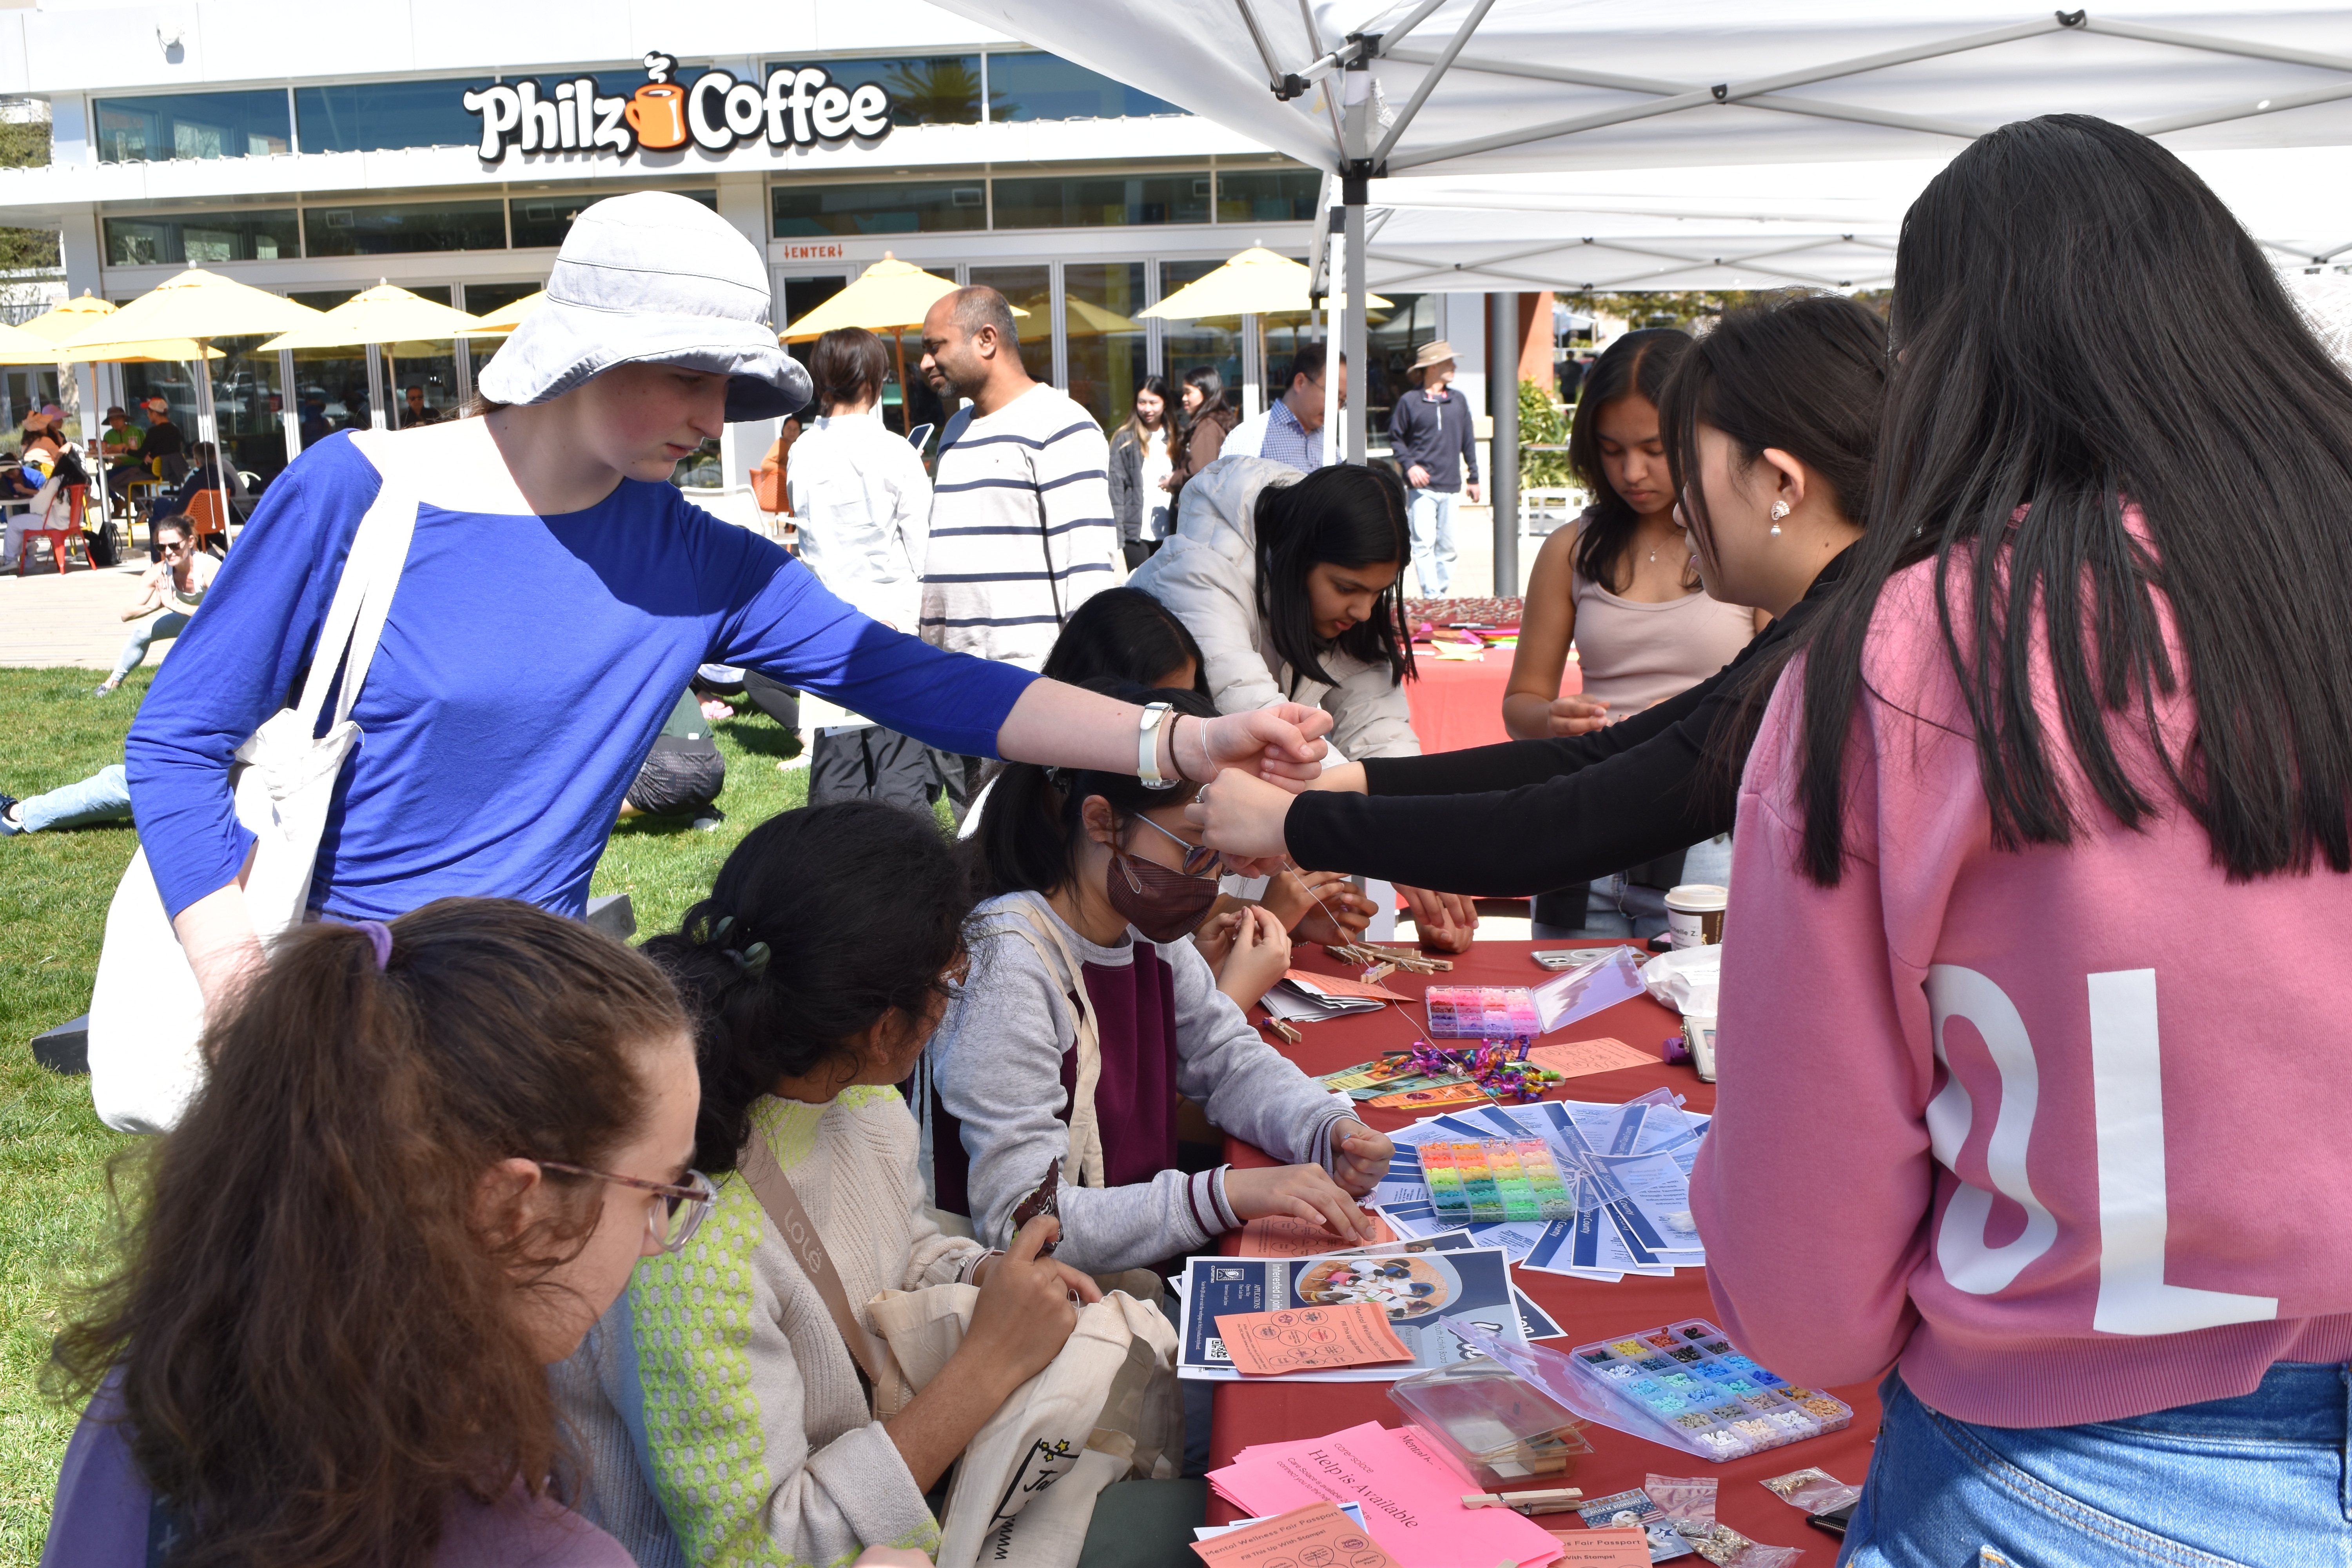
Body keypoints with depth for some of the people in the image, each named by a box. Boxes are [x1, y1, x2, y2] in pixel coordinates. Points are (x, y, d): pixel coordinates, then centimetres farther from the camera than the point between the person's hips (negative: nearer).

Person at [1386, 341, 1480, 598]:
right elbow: (1396, 438, 5)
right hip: (1422, 486, -4)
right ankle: (1431, 597, -13)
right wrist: (1409, 465, -9)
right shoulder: (1409, 401, -1)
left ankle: (1442, 593, 14)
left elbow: (1468, 441, 17)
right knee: (1424, 543, -12)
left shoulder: (1459, 401, 11)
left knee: (1447, 546, 6)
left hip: (1451, 487, 4)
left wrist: (1473, 478, 17)